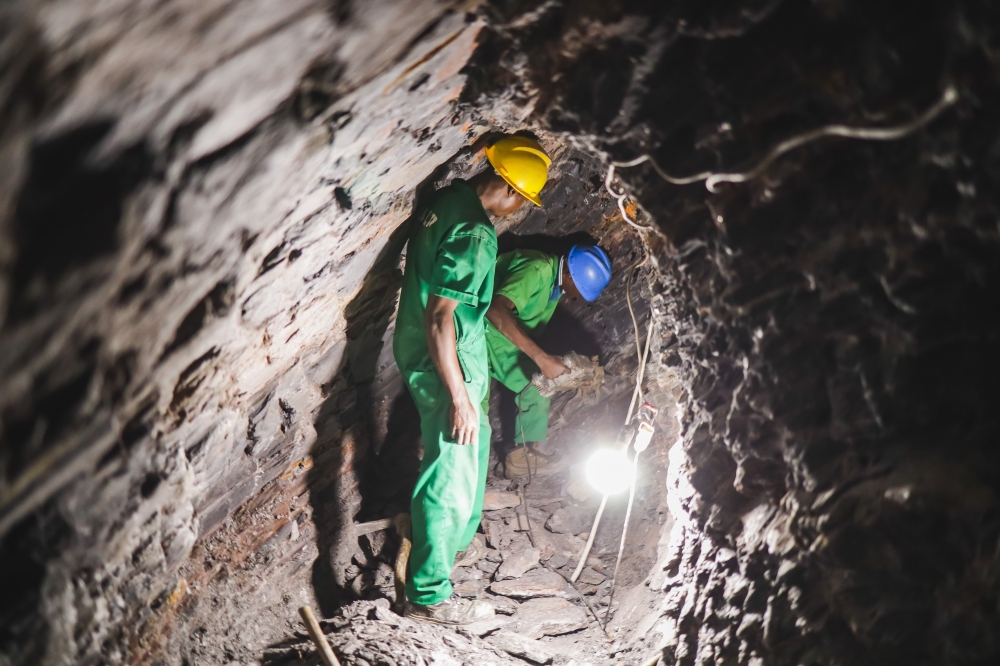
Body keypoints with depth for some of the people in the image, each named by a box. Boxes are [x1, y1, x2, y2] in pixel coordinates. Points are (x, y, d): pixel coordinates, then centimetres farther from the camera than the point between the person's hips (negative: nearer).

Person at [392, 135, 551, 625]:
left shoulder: (445, 201, 4)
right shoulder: (474, 234, -26)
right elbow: (440, 317, -29)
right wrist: (459, 395, -24)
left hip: (426, 354, 11)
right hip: (446, 366, -11)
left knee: (476, 442, 29)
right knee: (452, 474, -4)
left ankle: (458, 537, 49)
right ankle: (428, 595, 4)